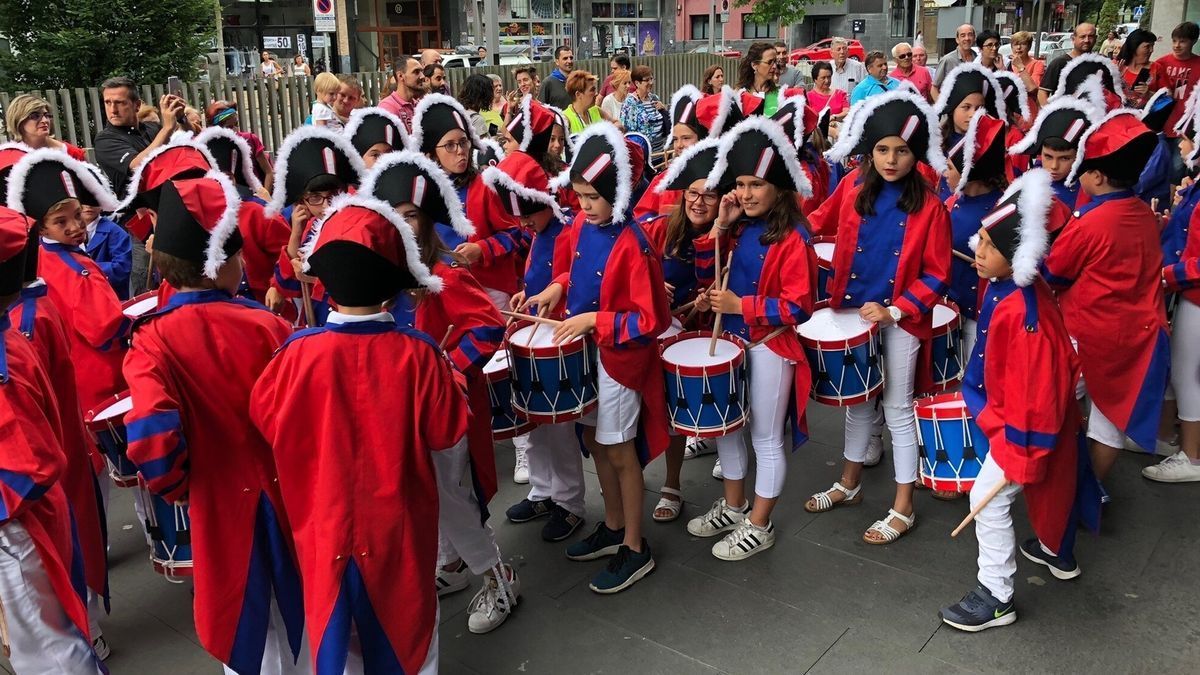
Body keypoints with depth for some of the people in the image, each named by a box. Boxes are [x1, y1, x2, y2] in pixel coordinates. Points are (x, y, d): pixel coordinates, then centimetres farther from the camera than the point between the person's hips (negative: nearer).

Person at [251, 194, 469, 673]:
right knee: (405, 615, 21)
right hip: (397, 521, 0)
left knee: (333, 622, 19)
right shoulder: (416, 353, -20)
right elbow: (446, 430, -12)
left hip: (326, 521, 1)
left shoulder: (299, 352, -19)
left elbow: (266, 420, -5)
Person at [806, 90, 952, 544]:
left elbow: (936, 277, -10)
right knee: (858, 400, 18)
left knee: (897, 410, 6)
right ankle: (849, 484, 36)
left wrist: (894, 310, -19)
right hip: (852, 313, 4)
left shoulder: (929, 207, -12)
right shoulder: (852, 191, -2)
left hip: (900, 320, -4)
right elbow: (818, 225, 12)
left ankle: (903, 509, 19)